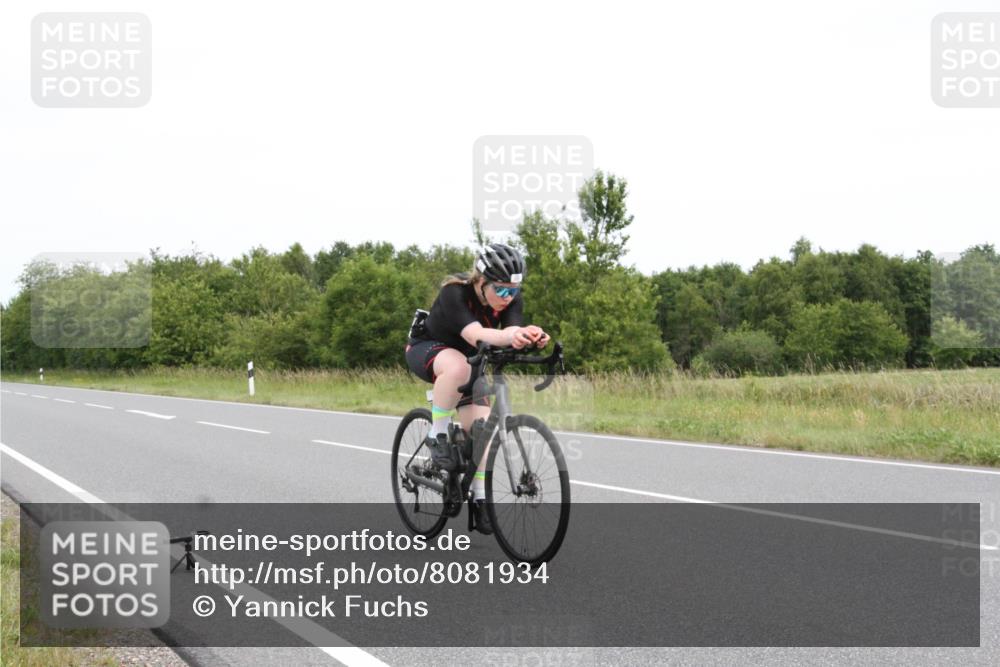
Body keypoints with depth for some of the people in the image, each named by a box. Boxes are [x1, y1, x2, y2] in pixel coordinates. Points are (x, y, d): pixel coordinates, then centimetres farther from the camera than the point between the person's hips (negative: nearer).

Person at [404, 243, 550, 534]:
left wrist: (530, 336, -60)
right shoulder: (455, 292, -34)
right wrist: (509, 337, -70)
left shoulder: (512, 299, -18)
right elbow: (476, 335, -49)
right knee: (457, 365, -40)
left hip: (467, 358, 5)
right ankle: (437, 436, -23)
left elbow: (511, 331, -35)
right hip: (426, 349, -5)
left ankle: (479, 500, 2)